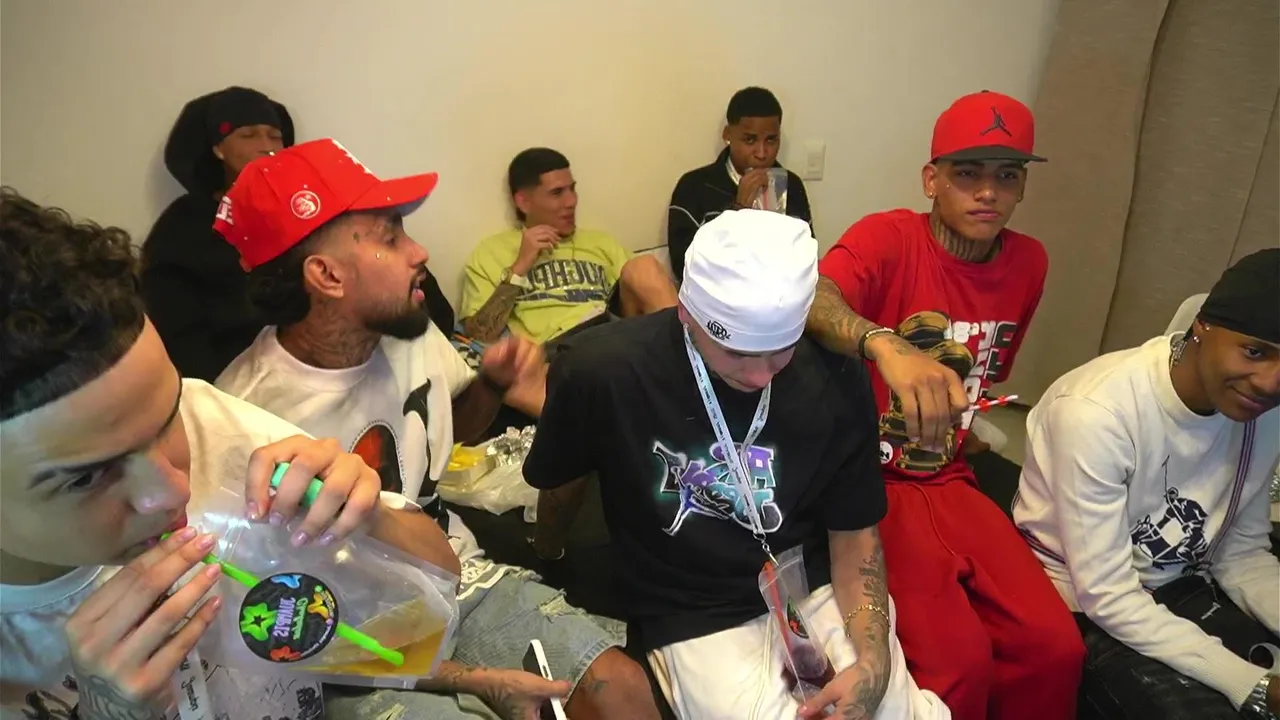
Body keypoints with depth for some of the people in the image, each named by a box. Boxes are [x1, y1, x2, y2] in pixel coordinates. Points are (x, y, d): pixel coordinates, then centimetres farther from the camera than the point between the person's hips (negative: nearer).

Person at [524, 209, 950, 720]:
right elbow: (560, 482, 2)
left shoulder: (834, 377, -11)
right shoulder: (601, 371, -19)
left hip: (814, 590, 3)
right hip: (695, 619, -2)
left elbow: (854, 534, 0)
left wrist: (872, 663, -15)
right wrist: (547, 557, 20)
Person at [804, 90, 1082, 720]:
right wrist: (886, 346, -56)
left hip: (949, 484, 6)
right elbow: (811, 301, -38)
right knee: (960, 660, -21)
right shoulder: (887, 237, -15)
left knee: (1055, 646, -10)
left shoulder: (1028, 263, 4)